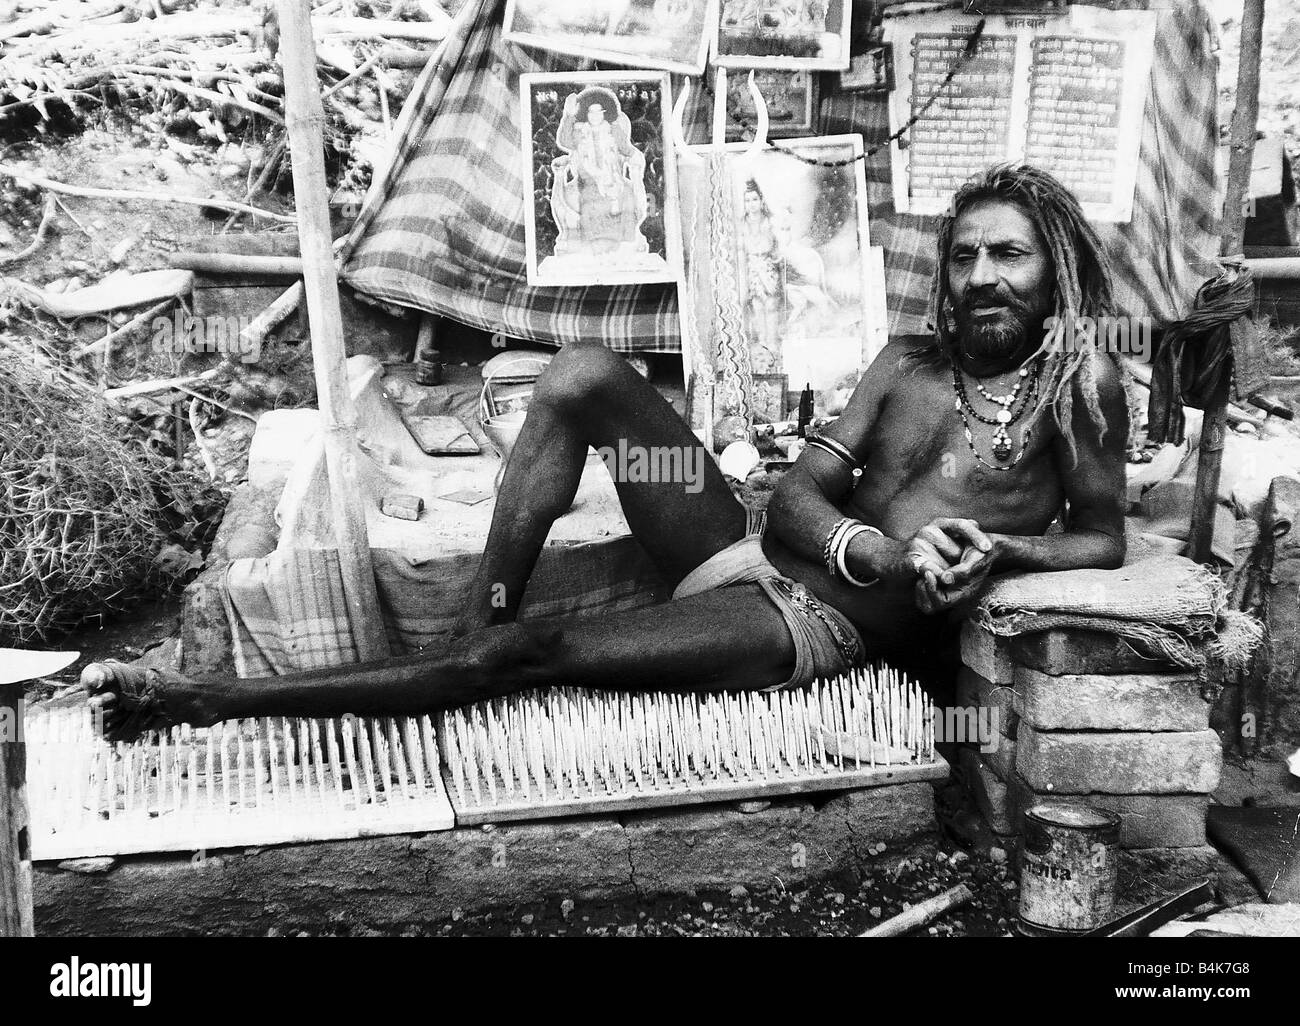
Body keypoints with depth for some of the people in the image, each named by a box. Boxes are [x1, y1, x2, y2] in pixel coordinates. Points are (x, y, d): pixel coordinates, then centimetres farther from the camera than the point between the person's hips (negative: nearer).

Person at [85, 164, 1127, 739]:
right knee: (585, 375, -16)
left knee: (531, 653, -21)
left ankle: (209, 699, -12)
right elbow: (799, 492, 6)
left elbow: (1102, 541, 7)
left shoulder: (1081, 381, 4)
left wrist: (1000, 547, -14)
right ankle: (478, 621, -14)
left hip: (824, 622, -5)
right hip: (754, 549, 5)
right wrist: (883, 550, -15)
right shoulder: (911, 361, 14)